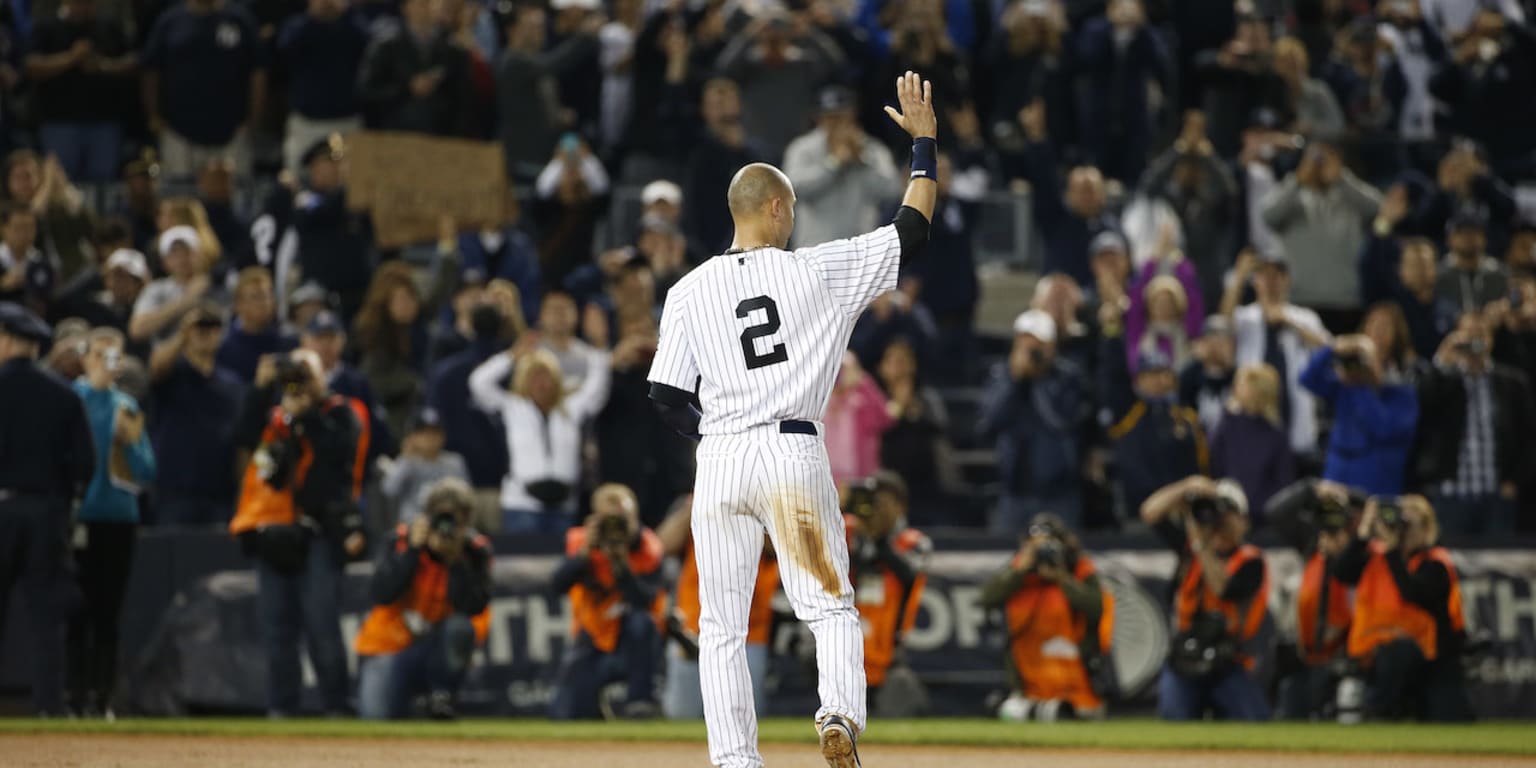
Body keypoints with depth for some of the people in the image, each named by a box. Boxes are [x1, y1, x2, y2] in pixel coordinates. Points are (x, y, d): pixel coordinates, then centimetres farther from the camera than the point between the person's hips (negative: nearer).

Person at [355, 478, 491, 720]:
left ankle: (440, 698, -12)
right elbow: (380, 595, -21)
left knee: (459, 627, -34)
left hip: (439, 650, 0)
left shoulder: (475, 552, -9)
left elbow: (472, 608, -21)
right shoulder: (404, 539, -10)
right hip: (388, 647, 0)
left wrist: (456, 561, -27)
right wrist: (412, 550, -25)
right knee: (376, 715, -20)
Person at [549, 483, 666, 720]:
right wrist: (584, 554, -34)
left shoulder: (648, 549, -13)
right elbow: (557, 584, -22)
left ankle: (639, 698, -21)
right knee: (565, 714, -11)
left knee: (642, 621, -37)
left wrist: (622, 566, -37)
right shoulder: (580, 540, -7)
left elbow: (644, 602, -26)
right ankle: (595, 701, 27)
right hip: (591, 643, 2)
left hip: (631, 646, -2)